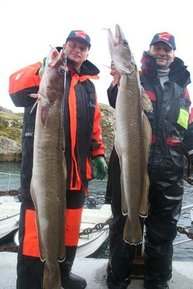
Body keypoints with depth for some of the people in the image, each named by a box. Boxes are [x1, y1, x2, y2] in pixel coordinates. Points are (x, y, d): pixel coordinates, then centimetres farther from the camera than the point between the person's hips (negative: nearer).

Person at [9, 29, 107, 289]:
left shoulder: (89, 85, 19)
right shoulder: (44, 71, 3)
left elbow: (94, 126, 23)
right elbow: (16, 90, -18)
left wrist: (98, 154, 13)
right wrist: (43, 69, -34)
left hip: (75, 170, 6)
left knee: (70, 227, 15)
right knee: (35, 230, -3)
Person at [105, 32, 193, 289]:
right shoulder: (136, 79, 6)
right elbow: (120, 104, -16)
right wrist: (118, 83, -36)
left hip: (169, 171, 4)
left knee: (163, 230, 13)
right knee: (125, 225, 6)